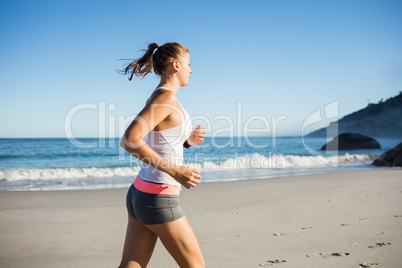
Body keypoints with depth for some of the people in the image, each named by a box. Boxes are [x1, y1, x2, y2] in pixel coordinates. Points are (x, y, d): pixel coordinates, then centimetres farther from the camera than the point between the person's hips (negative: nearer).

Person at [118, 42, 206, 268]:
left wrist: (187, 141, 8)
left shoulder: (159, 97, 12)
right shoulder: (165, 97, -17)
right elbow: (129, 141, -29)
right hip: (159, 200, -9)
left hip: (141, 193, 9)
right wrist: (174, 170, -29)